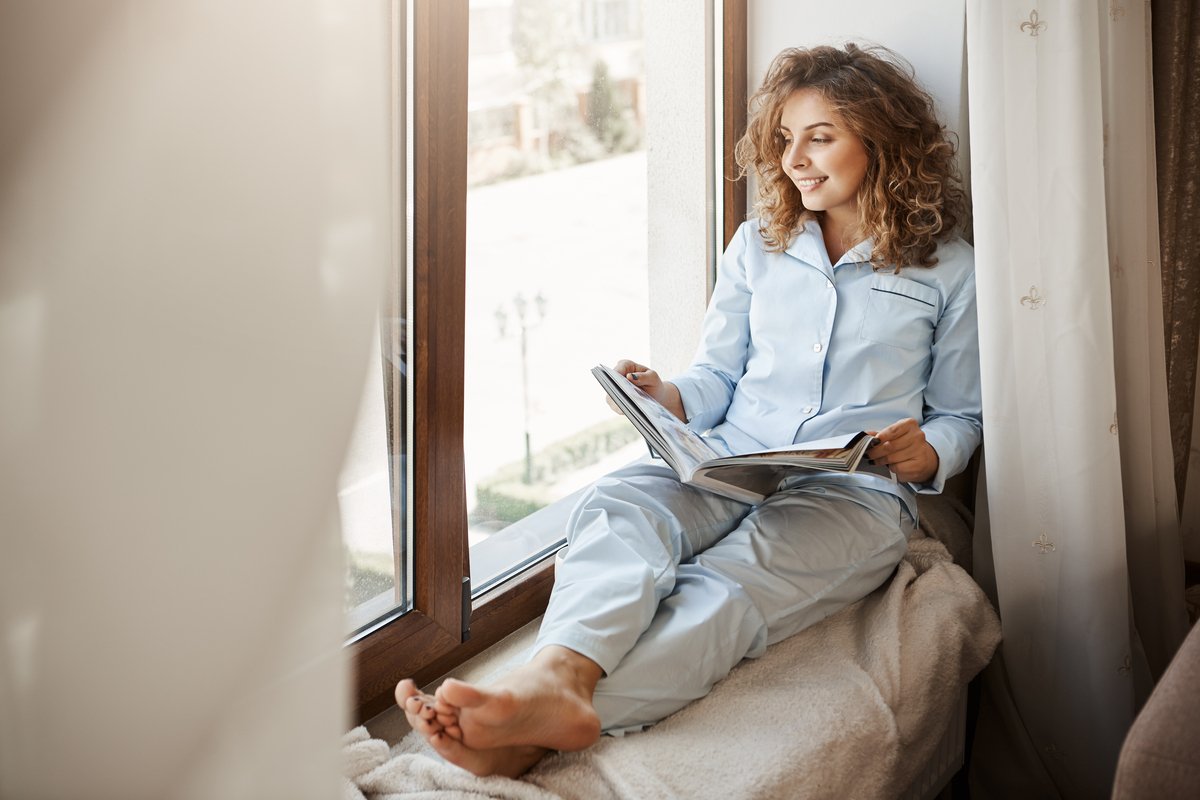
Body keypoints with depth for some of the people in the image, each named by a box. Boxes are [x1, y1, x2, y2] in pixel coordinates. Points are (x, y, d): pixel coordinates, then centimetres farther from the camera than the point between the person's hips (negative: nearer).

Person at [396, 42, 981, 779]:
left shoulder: (949, 270, 11)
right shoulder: (759, 244, 20)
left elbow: (963, 414, 15)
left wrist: (929, 453, -8)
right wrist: (669, 398, -3)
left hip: (856, 489, -3)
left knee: (729, 580, -36)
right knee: (618, 503, -33)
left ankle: (541, 730, -59)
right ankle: (558, 675, -61)